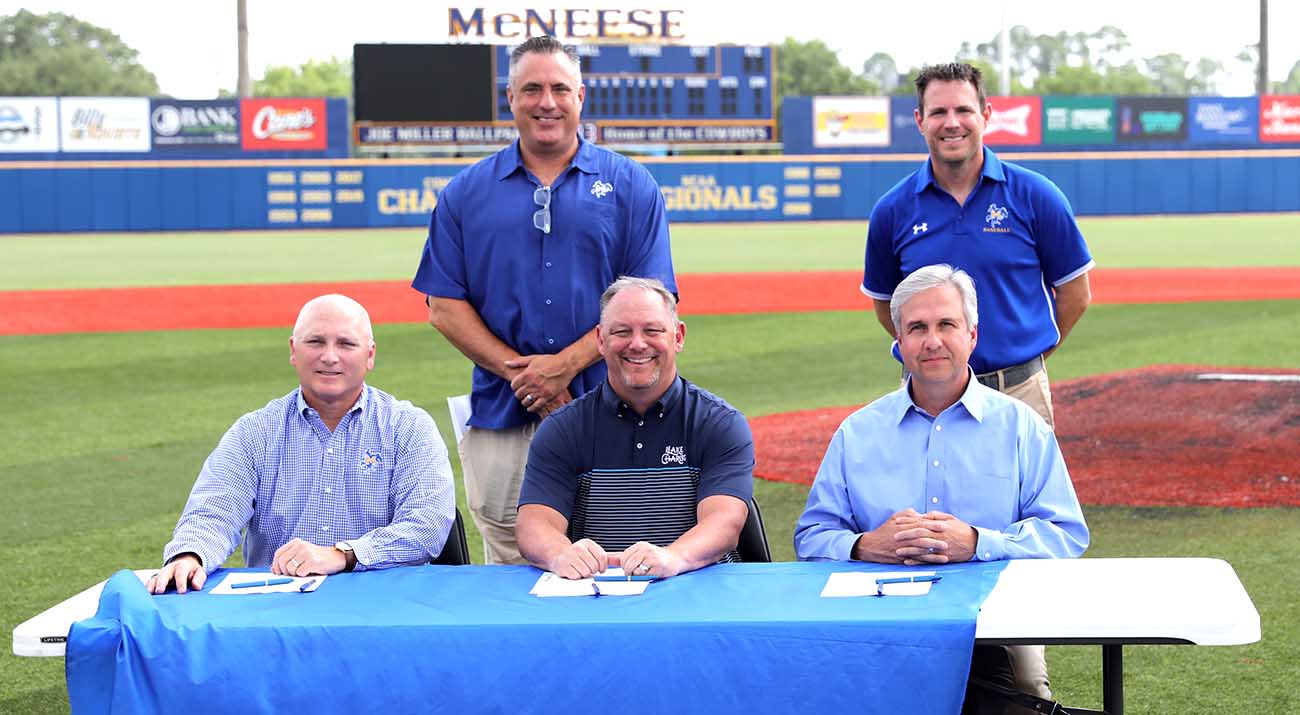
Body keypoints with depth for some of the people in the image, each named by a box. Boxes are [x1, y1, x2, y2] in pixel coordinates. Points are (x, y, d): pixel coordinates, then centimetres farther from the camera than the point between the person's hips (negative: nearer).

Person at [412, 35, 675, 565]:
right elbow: (444, 305, 5)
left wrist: (565, 364, -12)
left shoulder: (630, 185, 6)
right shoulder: (466, 193, 11)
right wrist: (520, 373, -8)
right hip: (501, 417, 1)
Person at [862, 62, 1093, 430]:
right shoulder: (893, 210, 2)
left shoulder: (1035, 195, -1)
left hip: (1020, 390, -1)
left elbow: (1075, 293, 6)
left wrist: (1031, 354, 7)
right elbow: (884, 303, 14)